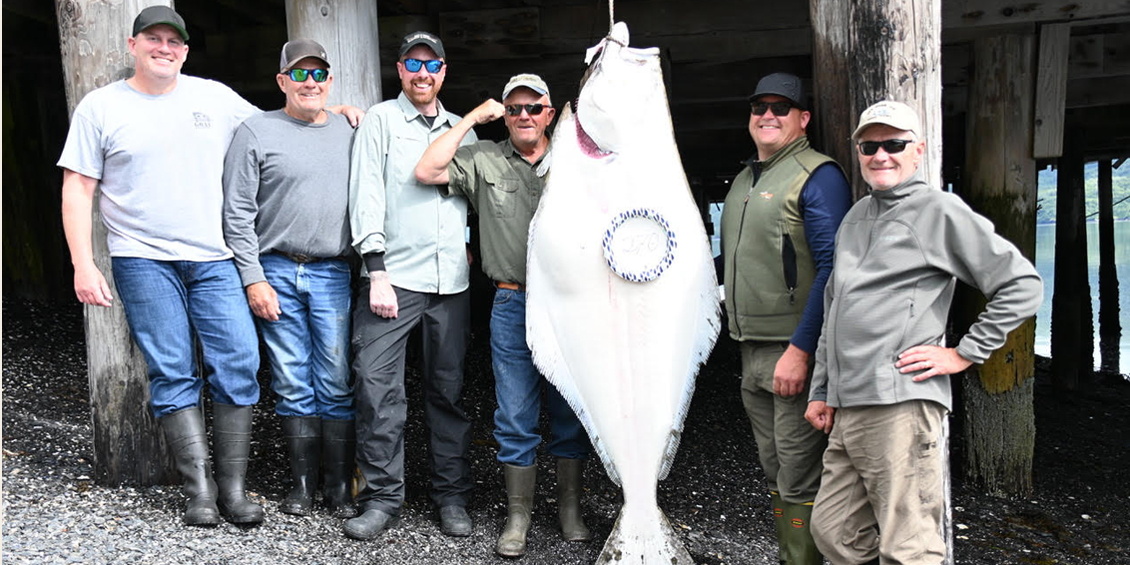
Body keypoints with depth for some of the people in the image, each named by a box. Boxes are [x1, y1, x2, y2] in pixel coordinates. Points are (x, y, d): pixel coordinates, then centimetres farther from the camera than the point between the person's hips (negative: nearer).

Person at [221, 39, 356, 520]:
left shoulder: (350, 132, 11)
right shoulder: (256, 132, 2)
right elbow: (238, 213, -1)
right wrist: (253, 279, -7)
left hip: (334, 275, 2)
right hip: (275, 271, -1)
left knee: (337, 385, 1)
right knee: (293, 385, 5)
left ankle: (340, 484, 12)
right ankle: (303, 480, 18)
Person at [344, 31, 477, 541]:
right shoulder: (381, 119, 5)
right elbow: (367, 194, -3)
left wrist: (470, 246, 9)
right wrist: (377, 272, -12)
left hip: (451, 282, 4)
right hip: (393, 277, -3)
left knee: (449, 390, 7)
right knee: (378, 388, -6)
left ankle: (452, 496, 17)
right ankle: (382, 497, 7)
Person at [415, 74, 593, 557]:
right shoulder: (484, 161, 6)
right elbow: (427, 172, -7)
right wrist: (472, 118, -3)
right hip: (513, 305, -1)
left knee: (571, 412, 9)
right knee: (515, 417, 3)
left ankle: (570, 507, 24)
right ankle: (518, 514, 17)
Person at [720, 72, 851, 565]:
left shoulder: (817, 176, -10)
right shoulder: (744, 180, 17)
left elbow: (832, 269, -18)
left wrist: (800, 349, -22)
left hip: (795, 352, -8)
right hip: (751, 353, 8)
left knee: (798, 480, -2)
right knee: (775, 473, 16)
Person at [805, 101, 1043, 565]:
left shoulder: (941, 211, -2)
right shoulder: (855, 217, 21)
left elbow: (1022, 285, -4)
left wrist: (964, 354, -6)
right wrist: (821, 390, 21)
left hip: (902, 404, -8)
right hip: (846, 406, 8)